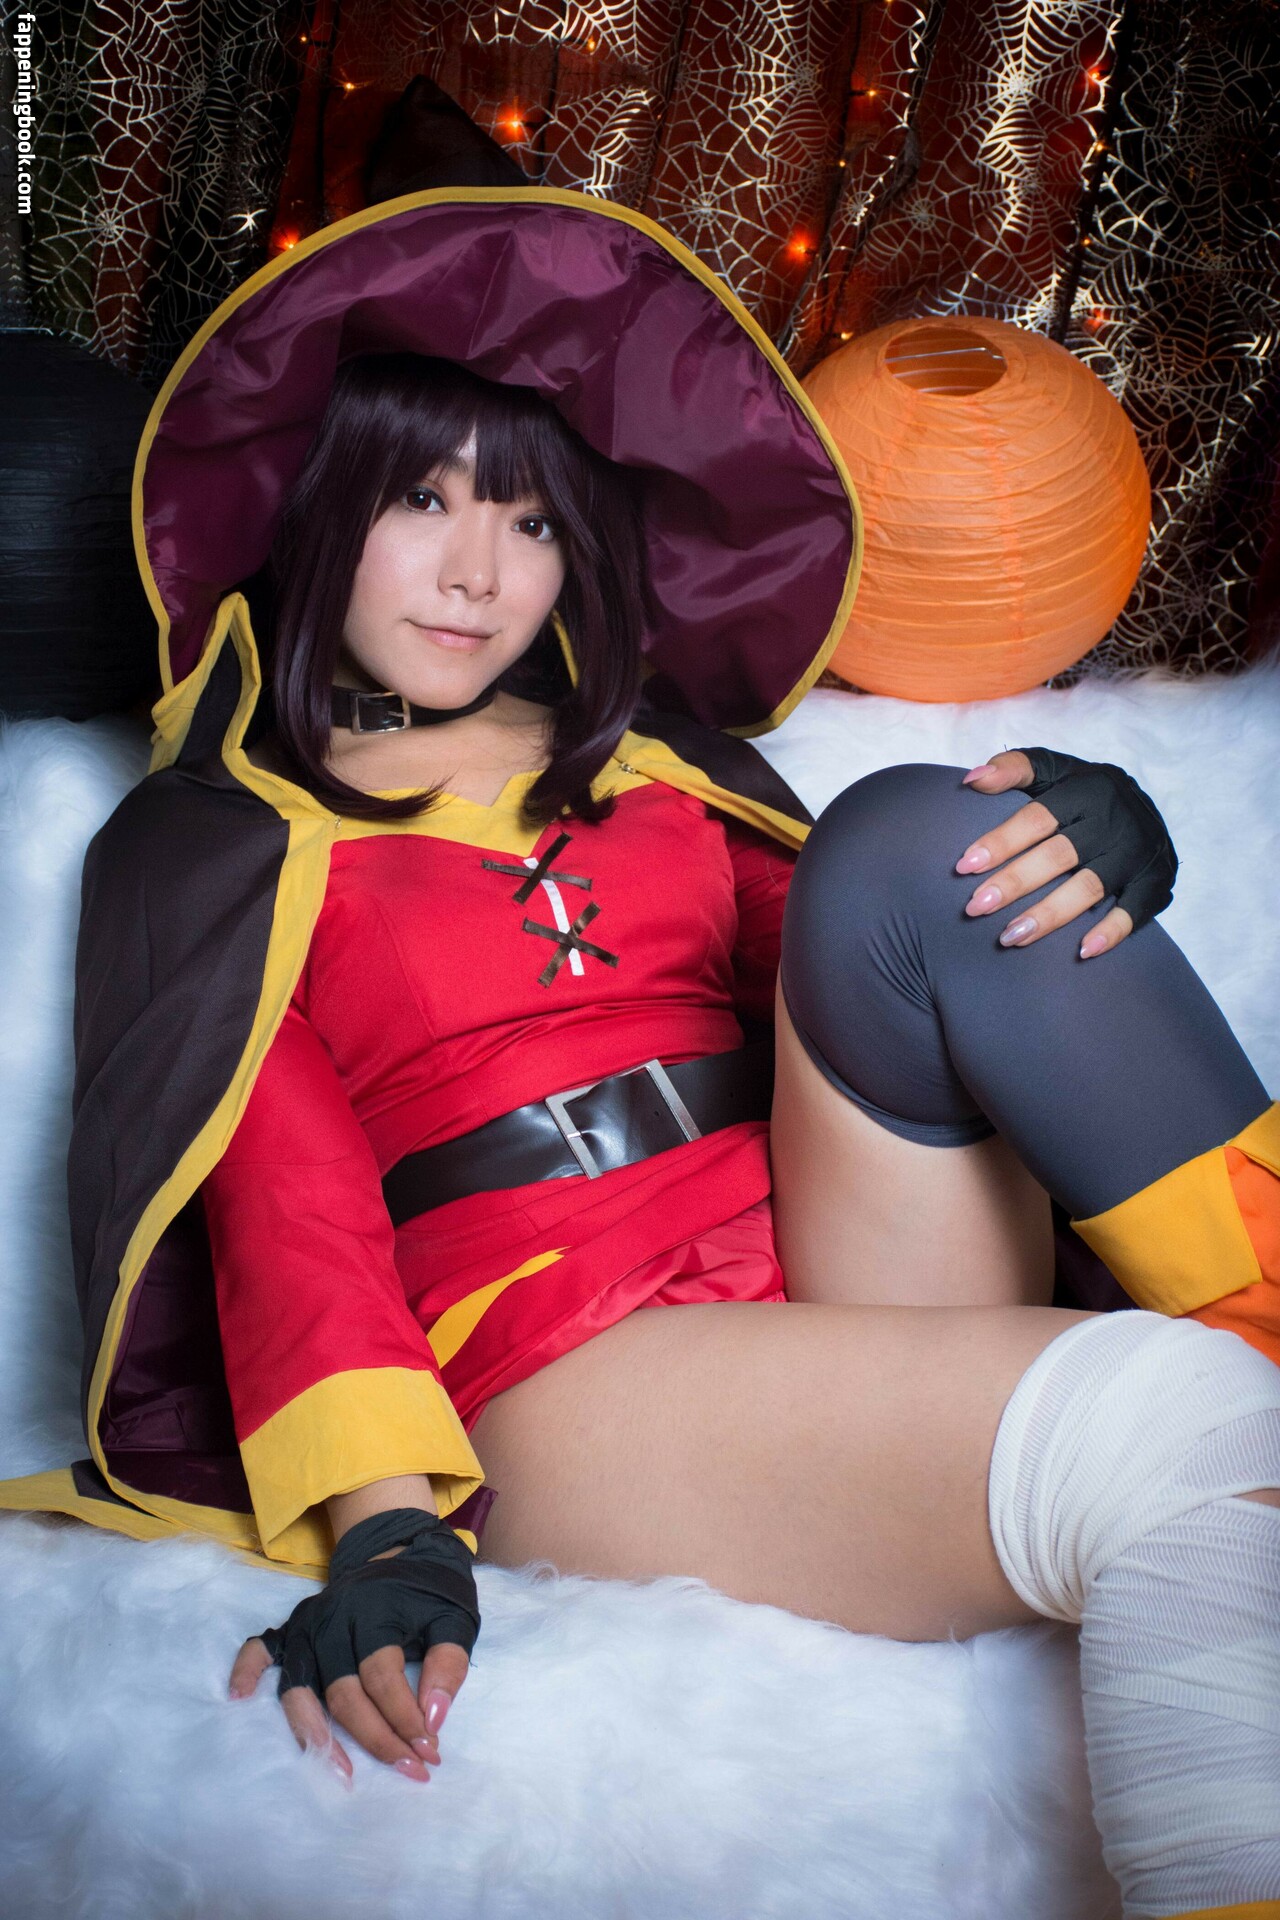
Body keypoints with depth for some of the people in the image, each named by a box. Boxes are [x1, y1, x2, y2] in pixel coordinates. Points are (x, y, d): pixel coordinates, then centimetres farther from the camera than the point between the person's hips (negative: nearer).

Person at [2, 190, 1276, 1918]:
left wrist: (1078, 838, -13)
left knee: (909, 843, -23)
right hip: (578, 1369, -4)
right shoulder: (215, 846, 13)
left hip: (865, 1265, 5)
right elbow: (288, 1201, -1)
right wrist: (387, 1527, -19)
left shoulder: (649, 753, 24)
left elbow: (832, 943, 11)